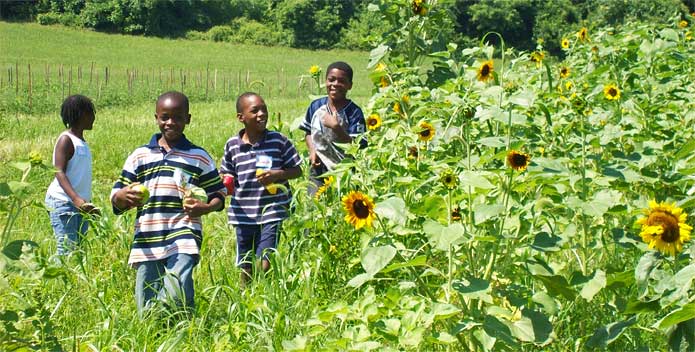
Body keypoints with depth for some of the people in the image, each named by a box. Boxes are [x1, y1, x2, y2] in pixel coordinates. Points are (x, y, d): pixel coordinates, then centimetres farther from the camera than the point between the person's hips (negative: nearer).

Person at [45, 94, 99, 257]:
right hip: (63, 202, -9)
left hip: (80, 204, 9)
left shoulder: (81, 141, 18)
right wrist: (76, 199, -34)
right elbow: (60, 172, -20)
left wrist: (87, 204, 25)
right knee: (67, 249, -14)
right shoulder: (66, 139, -9)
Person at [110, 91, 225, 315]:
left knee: (178, 295, -24)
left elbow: (218, 195, 14)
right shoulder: (139, 156, 14)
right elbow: (116, 199, 14)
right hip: (147, 241, 3)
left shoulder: (200, 158, 11)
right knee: (147, 309, 3)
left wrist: (205, 208, -9)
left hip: (184, 238, -2)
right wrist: (124, 196, -11)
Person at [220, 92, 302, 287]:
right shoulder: (232, 145, 2)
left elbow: (297, 170, 3)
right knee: (245, 269, 12)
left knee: (264, 265, -11)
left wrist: (278, 174, -15)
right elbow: (227, 177, 13)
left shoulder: (279, 140, -4)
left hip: (273, 213, -2)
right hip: (244, 216, 3)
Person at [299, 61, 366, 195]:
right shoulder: (316, 106, 2)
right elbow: (308, 132, 17)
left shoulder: (354, 112, -11)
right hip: (318, 171, 3)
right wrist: (312, 151, -2)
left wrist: (336, 127, -27)